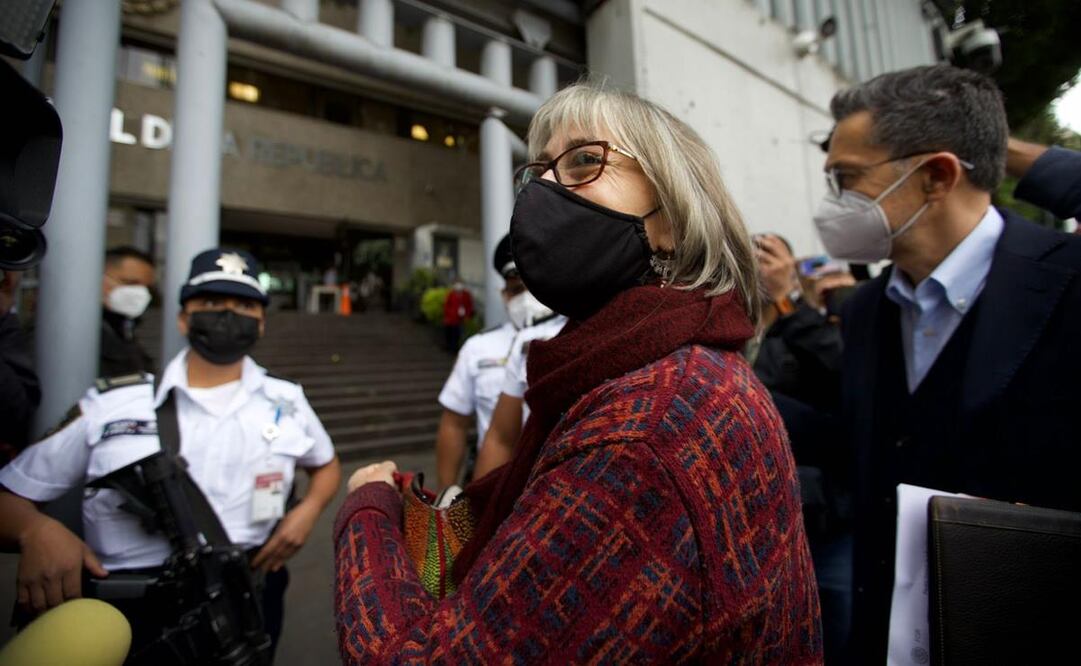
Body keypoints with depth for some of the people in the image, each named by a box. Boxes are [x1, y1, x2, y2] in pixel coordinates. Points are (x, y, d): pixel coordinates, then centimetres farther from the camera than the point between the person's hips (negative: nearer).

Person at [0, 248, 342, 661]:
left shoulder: (287, 401, 6)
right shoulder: (110, 405, 3)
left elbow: (326, 464, 20)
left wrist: (308, 510, 0)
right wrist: (37, 531, -16)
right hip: (131, 609, 0)